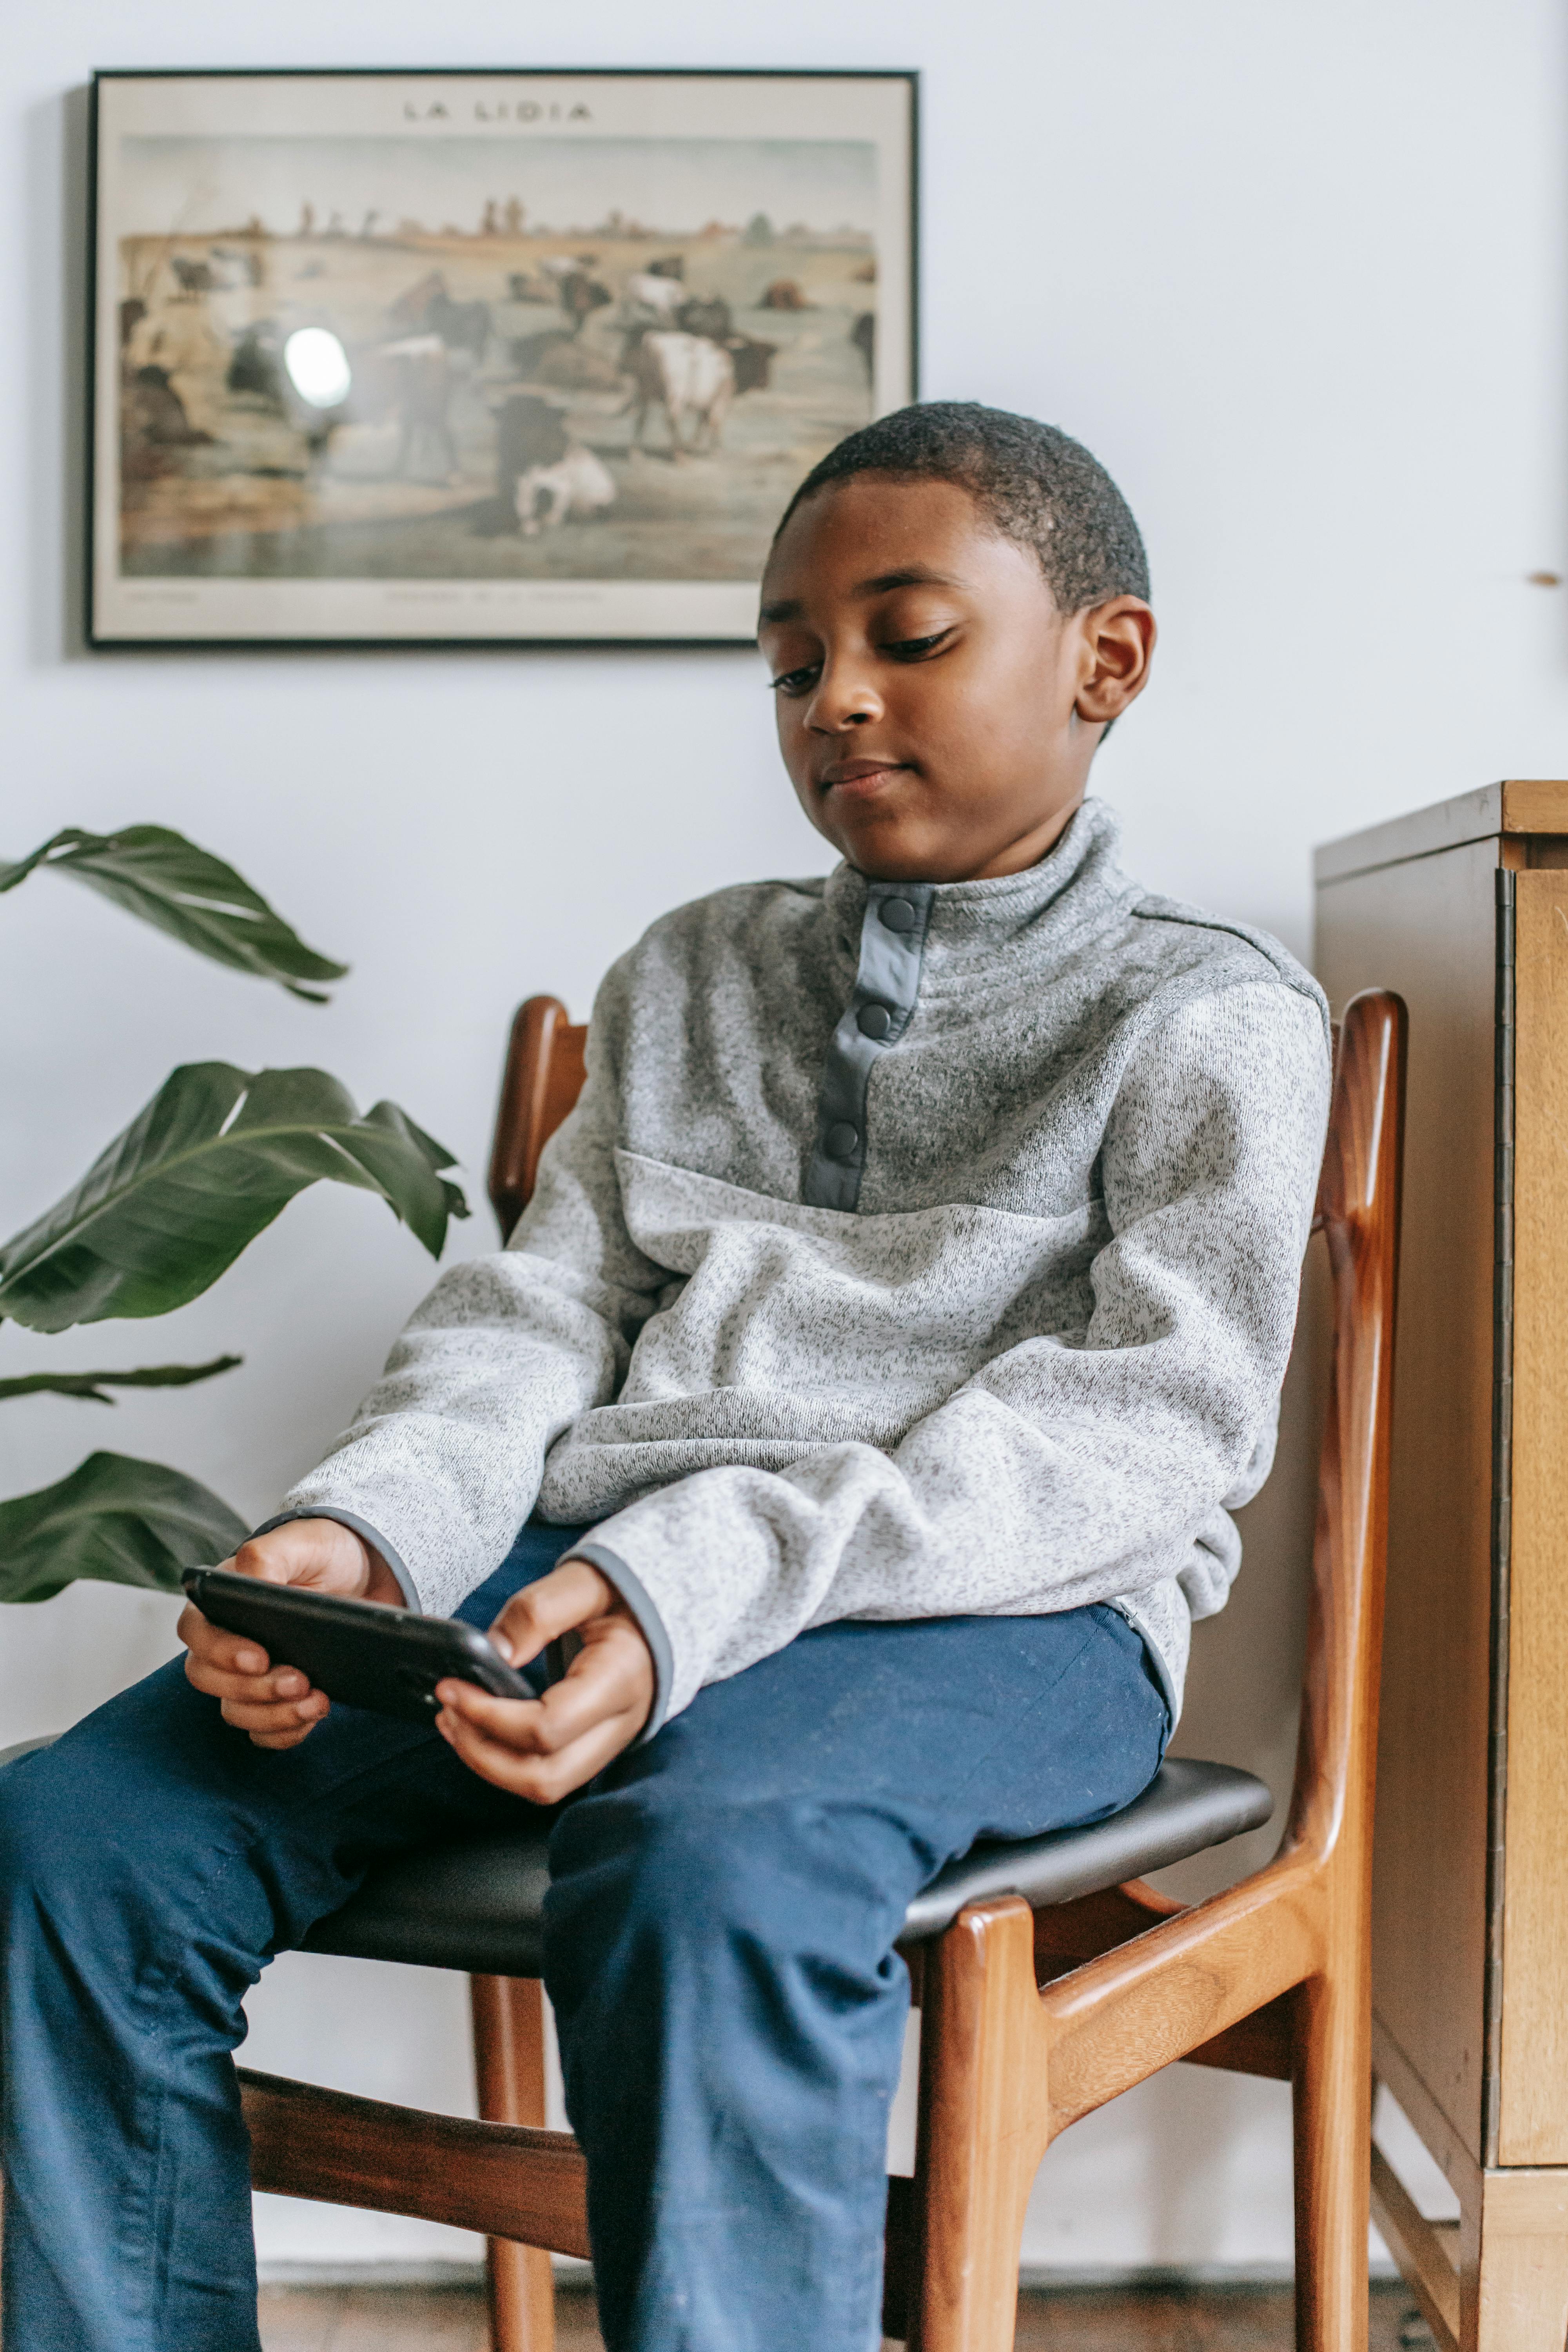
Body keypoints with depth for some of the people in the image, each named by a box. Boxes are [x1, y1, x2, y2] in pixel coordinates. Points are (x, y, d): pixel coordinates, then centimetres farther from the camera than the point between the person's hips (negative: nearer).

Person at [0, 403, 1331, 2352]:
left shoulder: (1213, 1019, 6)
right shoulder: (691, 981, 25)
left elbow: (1147, 1421, -8)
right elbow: (535, 1313, 16)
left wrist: (697, 1591, -23)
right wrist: (360, 1530, -9)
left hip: (1001, 1608, -4)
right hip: (595, 1568, 5)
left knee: (710, 1875, -39)